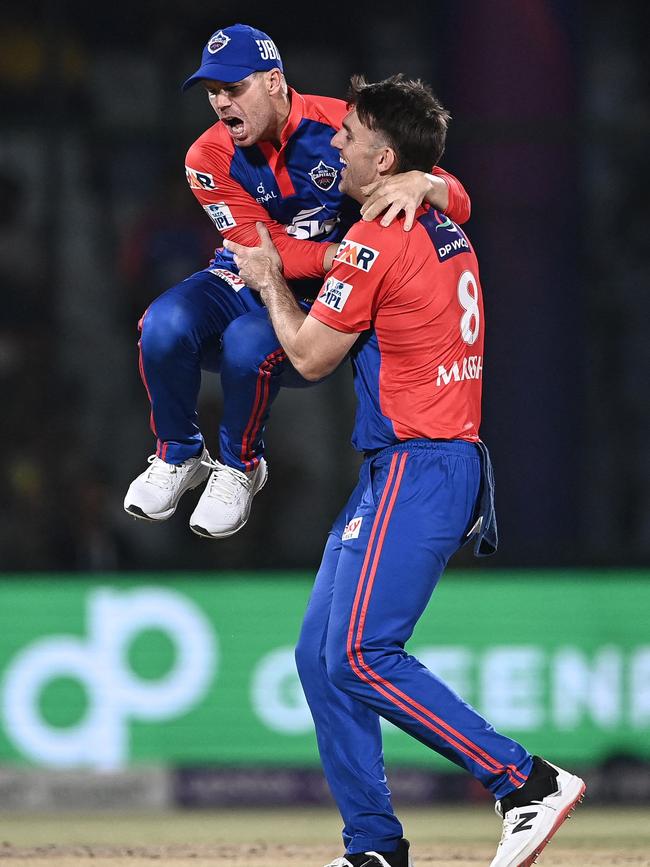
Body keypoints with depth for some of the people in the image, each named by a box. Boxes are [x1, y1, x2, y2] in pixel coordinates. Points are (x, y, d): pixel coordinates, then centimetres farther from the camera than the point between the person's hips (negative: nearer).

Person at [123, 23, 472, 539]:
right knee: (165, 325, -28)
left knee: (250, 342, -34)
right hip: (248, 284, 3)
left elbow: (457, 205, -19)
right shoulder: (210, 158, -11)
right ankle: (179, 457, 0)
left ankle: (240, 466, -4)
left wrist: (420, 182, -45)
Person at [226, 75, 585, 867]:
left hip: (416, 471, -10)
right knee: (319, 654, 10)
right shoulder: (449, 235, 14)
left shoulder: (378, 241, -14)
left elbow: (310, 355, -6)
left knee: (360, 654, -16)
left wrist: (268, 281, 11)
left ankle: (529, 784, -18)